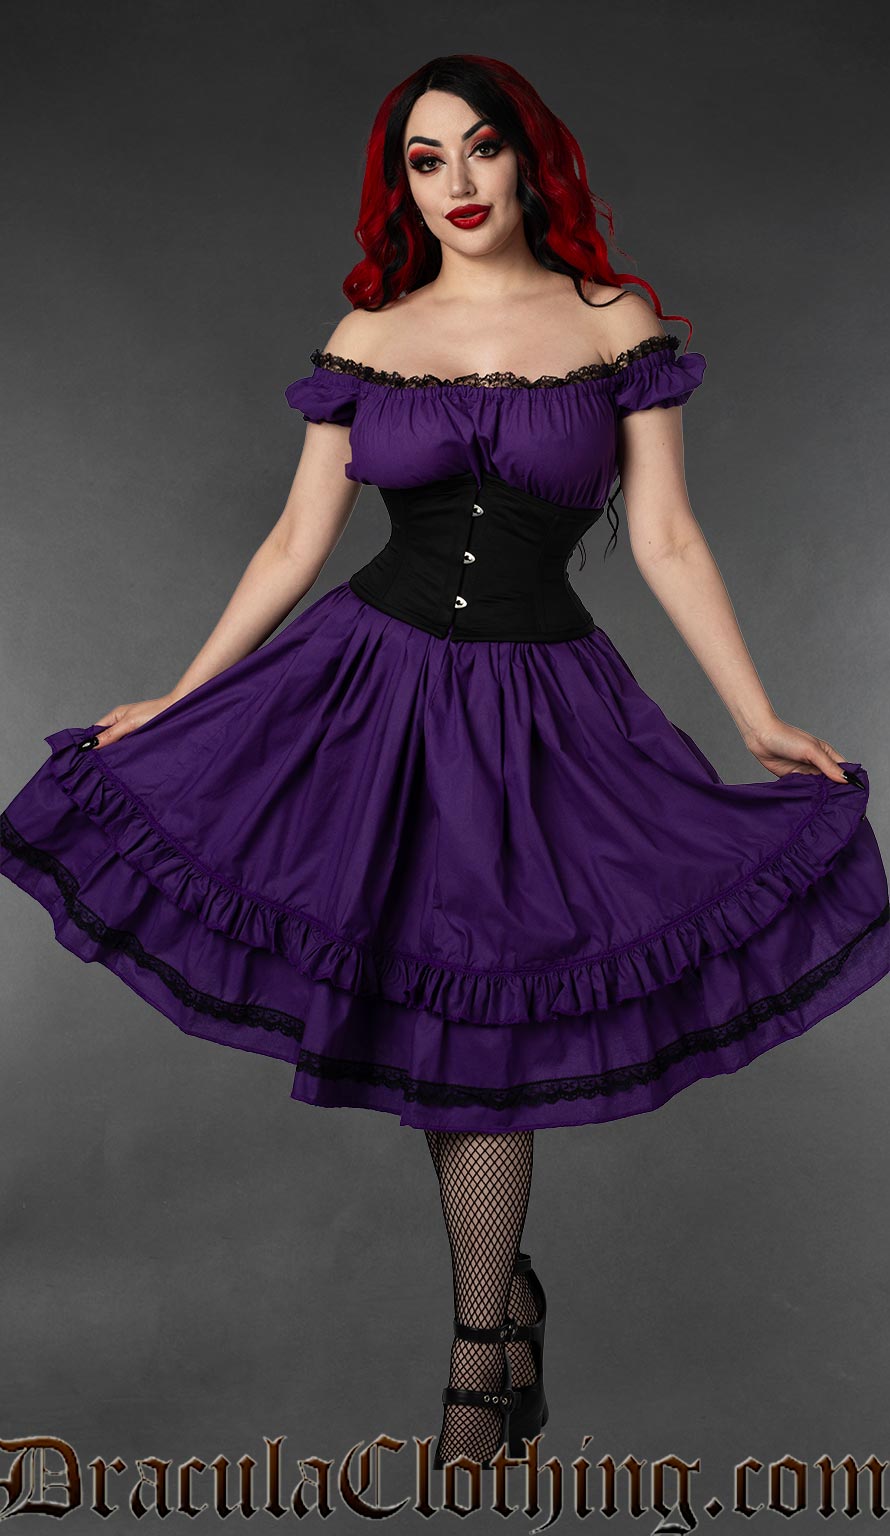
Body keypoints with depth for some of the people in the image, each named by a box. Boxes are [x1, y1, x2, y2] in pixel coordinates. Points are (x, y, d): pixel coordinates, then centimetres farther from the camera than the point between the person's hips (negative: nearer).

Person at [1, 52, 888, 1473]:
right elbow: (296, 542, 8)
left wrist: (764, 722, -3)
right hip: (372, 677, 2)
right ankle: (508, 1295, 30)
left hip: (535, 704, -2)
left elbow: (666, 540, 1)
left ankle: (480, 1364, 20)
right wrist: (176, 702, 8)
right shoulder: (366, 339, 6)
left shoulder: (616, 325, 2)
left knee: (475, 1031, 1)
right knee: (434, 1028, 5)